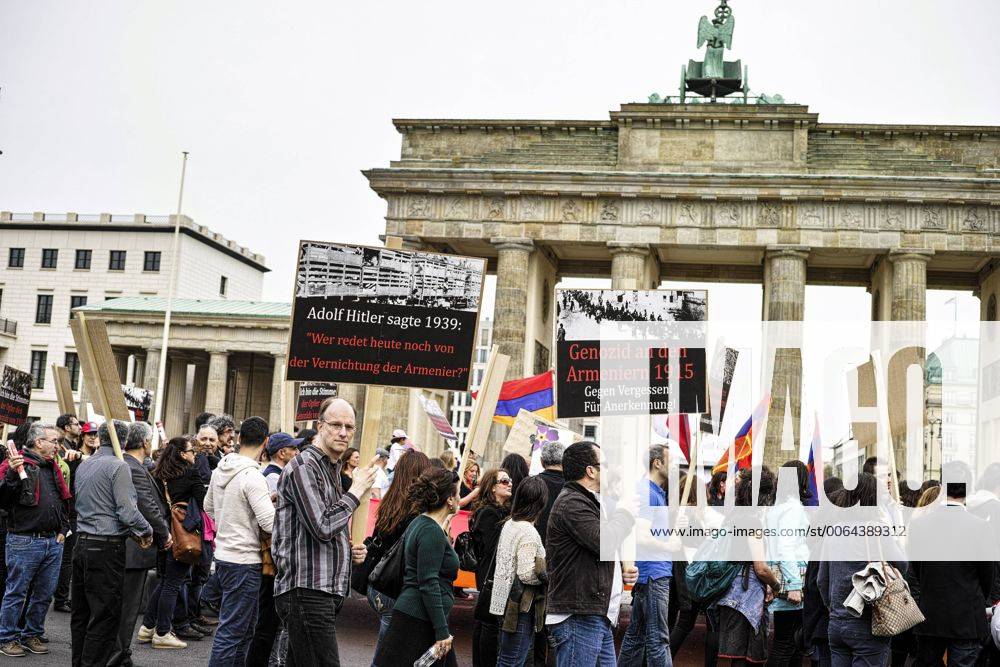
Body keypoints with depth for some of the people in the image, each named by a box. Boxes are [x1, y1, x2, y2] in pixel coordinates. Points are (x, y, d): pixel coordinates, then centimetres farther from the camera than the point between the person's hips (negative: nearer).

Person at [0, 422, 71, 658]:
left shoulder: (53, 467, 15)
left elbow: (65, 500, 23)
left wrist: (63, 529, 14)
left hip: (53, 542, 7)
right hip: (24, 541, -7)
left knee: (44, 594, 12)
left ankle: (32, 635, 26)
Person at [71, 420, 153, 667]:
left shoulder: (83, 466, 13)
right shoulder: (118, 466, -12)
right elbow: (127, 511, -18)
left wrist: (131, 532, 16)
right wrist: (147, 531, 2)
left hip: (82, 544, 8)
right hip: (107, 548, -8)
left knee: (81, 613, 14)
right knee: (105, 616, -3)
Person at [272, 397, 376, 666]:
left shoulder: (331, 469, 20)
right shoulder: (304, 467, -11)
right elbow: (322, 527, -20)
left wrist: (350, 550, 11)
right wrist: (356, 491, -9)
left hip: (325, 592, 10)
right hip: (306, 591, -10)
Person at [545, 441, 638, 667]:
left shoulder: (590, 502, 22)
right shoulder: (571, 503, -13)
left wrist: (622, 571, 11)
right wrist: (627, 510, -10)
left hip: (600, 618, 10)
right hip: (578, 618, -10)